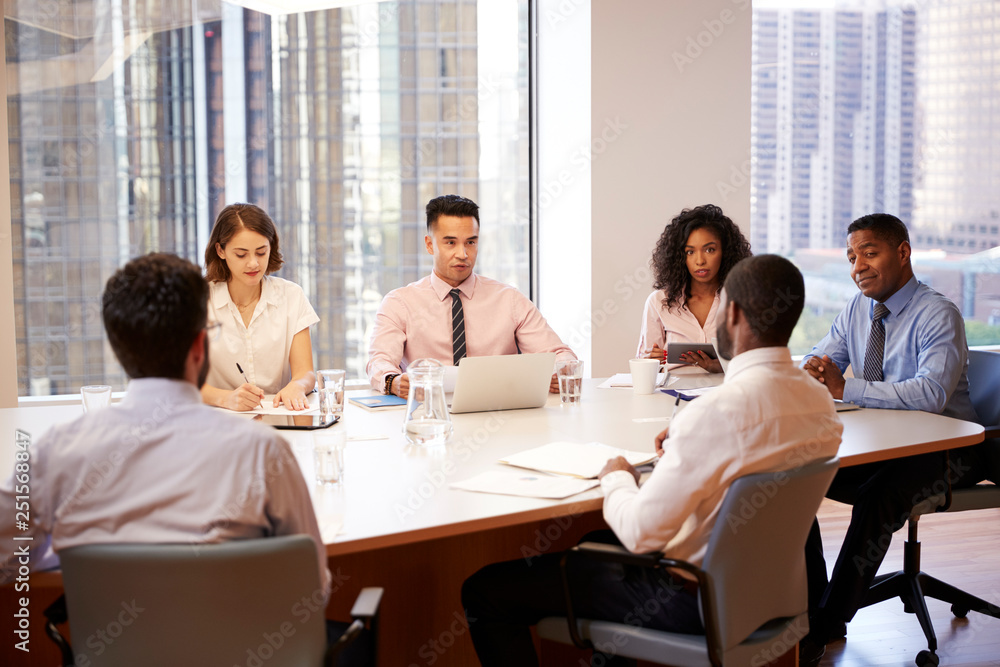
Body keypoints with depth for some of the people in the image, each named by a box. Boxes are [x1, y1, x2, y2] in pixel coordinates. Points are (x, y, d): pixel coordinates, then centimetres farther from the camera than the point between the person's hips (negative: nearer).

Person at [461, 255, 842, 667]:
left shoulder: (718, 410, -29)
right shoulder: (820, 401, -2)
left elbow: (640, 532, -25)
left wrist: (616, 479, -6)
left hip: (693, 601, -9)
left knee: (485, 590, -3)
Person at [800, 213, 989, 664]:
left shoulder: (939, 315, -15)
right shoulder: (857, 309, 8)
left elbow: (931, 394, -30)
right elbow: (816, 363, 9)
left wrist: (845, 389, -30)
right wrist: (813, 373, -17)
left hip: (941, 450, -7)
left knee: (879, 494, -35)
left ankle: (825, 630, -24)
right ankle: (811, 611, -6)